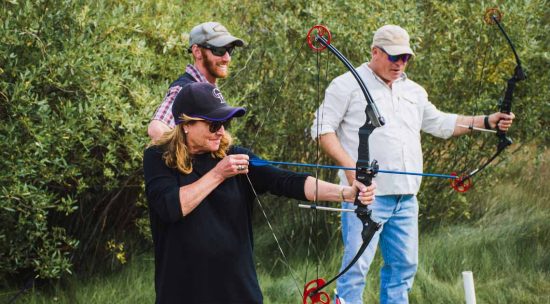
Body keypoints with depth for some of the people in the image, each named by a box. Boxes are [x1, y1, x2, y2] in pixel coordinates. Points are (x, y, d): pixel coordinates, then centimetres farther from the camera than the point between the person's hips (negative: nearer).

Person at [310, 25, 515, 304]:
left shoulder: (413, 91, 20)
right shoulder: (348, 85, -1)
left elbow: (440, 123, 25)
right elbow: (322, 128, -4)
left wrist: (487, 122, 13)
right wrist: (348, 164, -16)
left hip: (406, 197, 7)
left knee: (404, 265, 10)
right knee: (357, 265, -11)